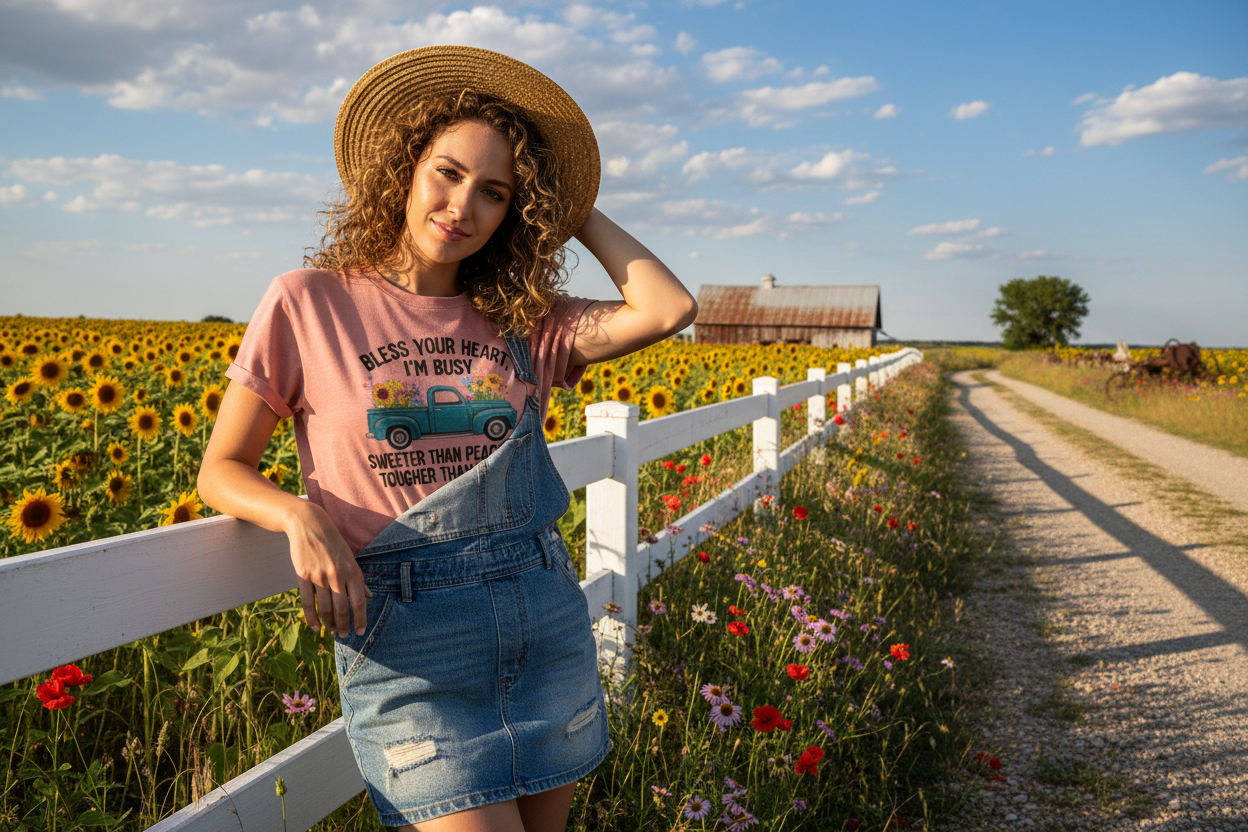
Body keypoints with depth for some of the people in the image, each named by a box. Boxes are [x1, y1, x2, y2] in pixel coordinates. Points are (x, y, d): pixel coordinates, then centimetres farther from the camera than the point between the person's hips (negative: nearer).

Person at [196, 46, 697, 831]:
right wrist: (302, 515, -16)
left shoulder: (523, 321, 6)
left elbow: (669, 308, -9)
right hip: (405, 634, -3)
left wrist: (575, 210, 3)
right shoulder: (307, 302, 0)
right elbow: (222, 469, 5)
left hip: (548, 615, 4)